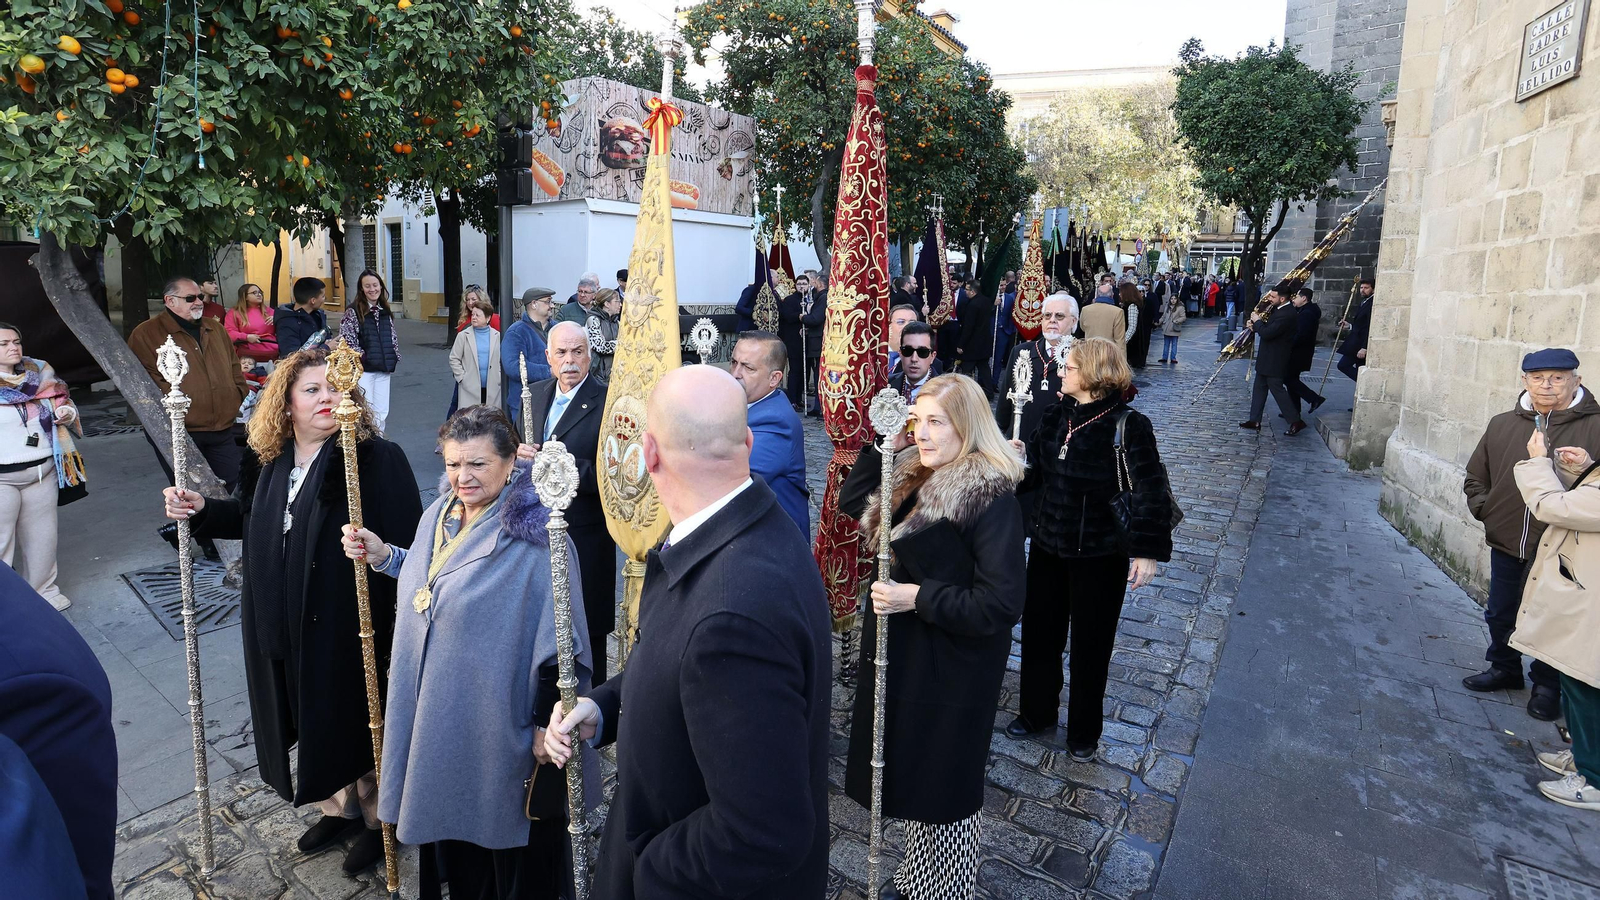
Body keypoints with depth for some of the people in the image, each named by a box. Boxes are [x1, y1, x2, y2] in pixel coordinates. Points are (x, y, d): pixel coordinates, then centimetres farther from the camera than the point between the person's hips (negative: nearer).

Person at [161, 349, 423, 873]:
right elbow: (249, 517, 20)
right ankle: (340, 807, 47)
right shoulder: (269, 459, 4)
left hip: (348, 631, -7)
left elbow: (407, 545, -20)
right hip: (283, 630, 7)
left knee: (358, 724, 11)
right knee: (312, 721, 22)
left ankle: (378, 817, 36)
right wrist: (200, 510, 6)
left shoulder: (378, 458, -18)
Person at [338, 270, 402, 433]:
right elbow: (346, 340, -10)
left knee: (382, 412, 8)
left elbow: (393, 338, 17)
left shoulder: (385, 312, 12)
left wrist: (393, 361, 9)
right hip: (363, 369, -5)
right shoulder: (353, 312, -5)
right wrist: (358, 358, -13)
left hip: (383, 370, 5)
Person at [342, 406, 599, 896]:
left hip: (501, 728, -7)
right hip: (437, 719, 7)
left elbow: (561, 641, -21)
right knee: (454, 827, 25)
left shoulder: (535, 538, -23)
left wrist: (548, 723, -18)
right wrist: (384, 556, 4)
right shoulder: (437, 516, 2)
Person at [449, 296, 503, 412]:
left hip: (492, 389, 1)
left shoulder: (497, 336, 4)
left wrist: (499, 378, 1)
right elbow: (454, 359, 4)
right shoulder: (463, 336, 1)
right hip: (470, 389, -1)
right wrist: (462, 378, -3)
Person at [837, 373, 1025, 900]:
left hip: (950, 674, -8)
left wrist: (917, 597, -24)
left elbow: (1001, 604, -24)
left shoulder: (992, 499, -22)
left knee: (943, 787, 12)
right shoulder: (916, 477, 1)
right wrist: (884, 446, -2)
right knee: (907, 776, 23)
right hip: (902, 660, 8)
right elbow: (852, 504, 12)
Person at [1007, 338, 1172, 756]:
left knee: (1090, 642, 11)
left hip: (1100, 553, -5)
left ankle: (1084, 729, 33)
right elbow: (1036, 473, 8)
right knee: (1039, 631, 16)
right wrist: (1020, 457, -13)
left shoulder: (1127, 426, -18)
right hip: (1049, 545, 6)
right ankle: (1037, 712, 38)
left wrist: (1148, 551, -20)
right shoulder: (1055, 416, 1)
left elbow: (1150, 493, -17)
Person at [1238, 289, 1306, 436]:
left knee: (1277, 389, -4)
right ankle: (1255, 420, 20)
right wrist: (1258, 322, 1)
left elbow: (1266, 333, -27)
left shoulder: (1286, 315, -24)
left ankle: (1296, 421, 5)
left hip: (1274, 361, -10)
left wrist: (1257, 321, -12)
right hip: (1267, 359, 10)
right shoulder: (1277, 310, 6)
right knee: (1259, 388, 13)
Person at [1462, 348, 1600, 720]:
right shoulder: (1502, 425, 3)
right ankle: (1504, 668, 40)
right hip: (1506, 543, 4)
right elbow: (1475, 477, 15)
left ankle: (1547, 685, 30)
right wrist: (1485, 508, 4)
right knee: (1500, 613, 19)